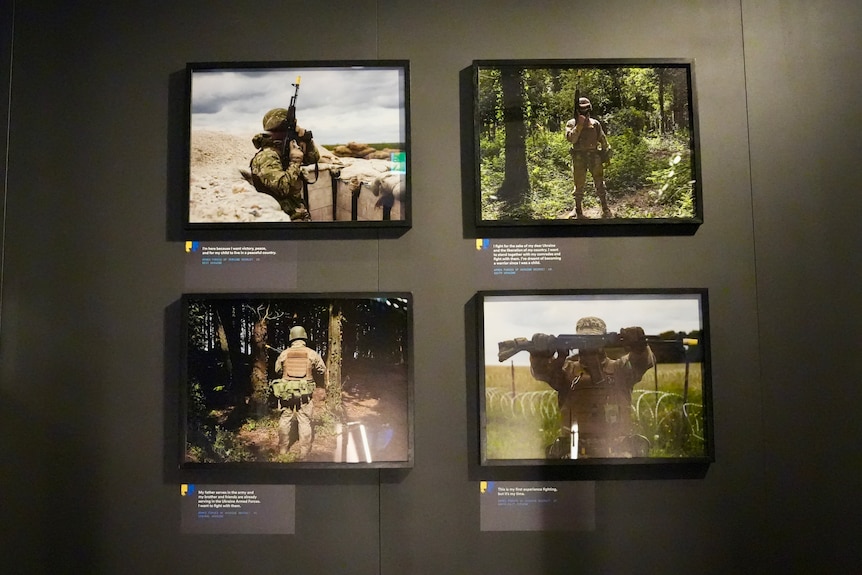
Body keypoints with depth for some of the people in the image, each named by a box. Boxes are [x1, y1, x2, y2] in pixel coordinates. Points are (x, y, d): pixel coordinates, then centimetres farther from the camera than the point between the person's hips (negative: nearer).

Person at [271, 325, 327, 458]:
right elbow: (322, 370, 9)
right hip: (305, 393, -1)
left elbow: (277, 370, 15)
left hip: (286, 392, 1)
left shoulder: (284, 354, 0)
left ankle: (283, 449, 24)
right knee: (304, 422, 5)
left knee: (285, 419, 14)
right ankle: (304, 452, 9)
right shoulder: (312, 354, -3)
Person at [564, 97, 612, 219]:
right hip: (579, 157, -1)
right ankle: (578, 209, 21)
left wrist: (607, 155, 6)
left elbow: (603, 140, 11)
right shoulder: (571, 123, 3)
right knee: (579, 186, 7)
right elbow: (571, 139, -13)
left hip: (594, 156, 1)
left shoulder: (595, 123, 8)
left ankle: (605, 210, 8)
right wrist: (579, 125, -19)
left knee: (600, 184, 2)